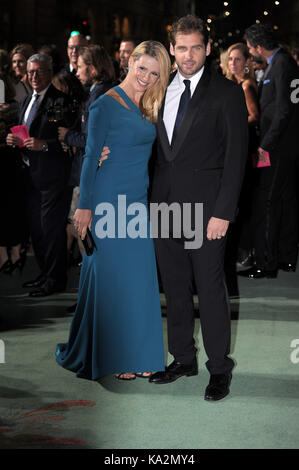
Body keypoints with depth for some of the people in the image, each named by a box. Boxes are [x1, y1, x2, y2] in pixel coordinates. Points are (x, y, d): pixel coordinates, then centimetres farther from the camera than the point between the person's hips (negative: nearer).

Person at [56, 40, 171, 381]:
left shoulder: (147, 107, 12)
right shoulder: (106, 104, -9)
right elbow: (90, 156, -10)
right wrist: (84, 206, -12)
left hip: (138, 201, 7)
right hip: (110, 200, -7)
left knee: (140, 280, 7)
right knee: (112, 279, 0)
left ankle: (137, 354, 17)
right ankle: (112, 358, 11)